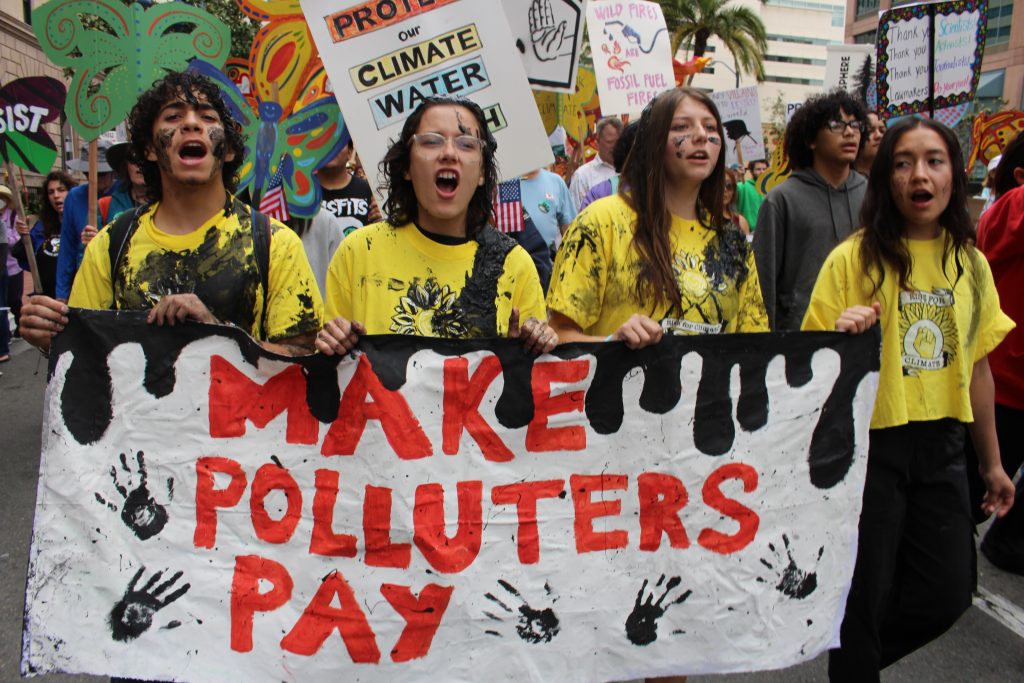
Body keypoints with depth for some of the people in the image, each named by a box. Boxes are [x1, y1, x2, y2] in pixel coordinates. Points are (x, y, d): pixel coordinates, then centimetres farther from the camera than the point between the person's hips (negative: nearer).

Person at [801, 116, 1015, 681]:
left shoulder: (971, 264, 5)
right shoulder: (854, 258, -10)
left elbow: (976, 366, 13)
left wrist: (991, 461, 17)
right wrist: (844, 335, -31)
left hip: (940, 448, 5)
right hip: (868, 445, -5)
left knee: (946, 596, 11)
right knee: (865, 598, 5)